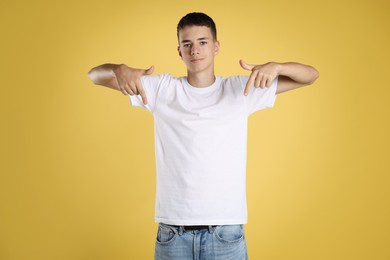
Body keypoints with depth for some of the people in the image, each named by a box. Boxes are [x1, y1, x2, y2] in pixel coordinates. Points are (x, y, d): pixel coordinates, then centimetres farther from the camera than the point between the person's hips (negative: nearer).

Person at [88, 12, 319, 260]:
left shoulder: (241, 89, 2)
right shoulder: (162, 89, 3)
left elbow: (310, 75, 1)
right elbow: (96, 75, 3)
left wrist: (275, 67, -21)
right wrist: (121, 70, -21)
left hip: (226, 230, 0)